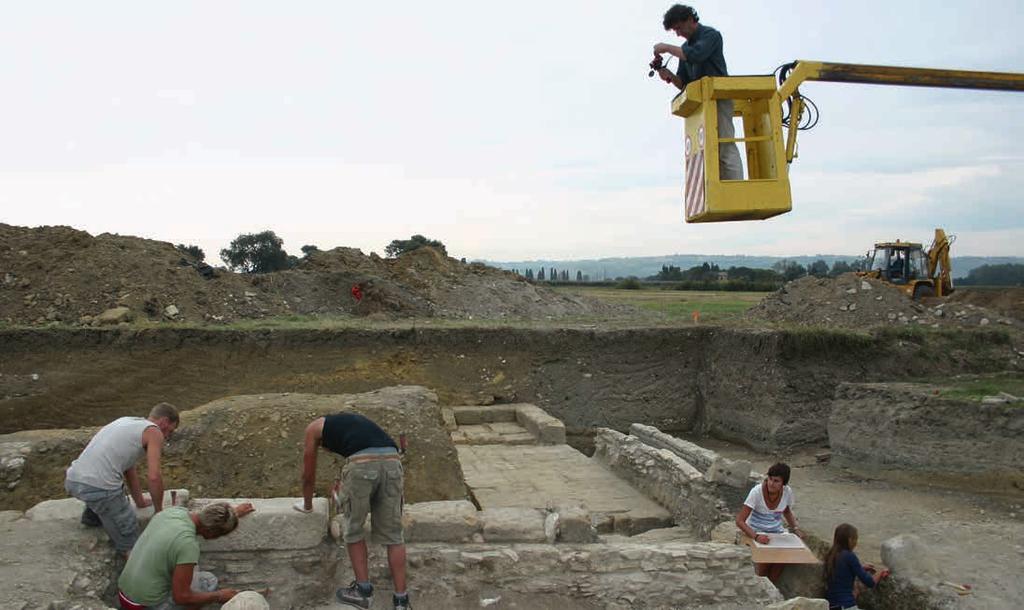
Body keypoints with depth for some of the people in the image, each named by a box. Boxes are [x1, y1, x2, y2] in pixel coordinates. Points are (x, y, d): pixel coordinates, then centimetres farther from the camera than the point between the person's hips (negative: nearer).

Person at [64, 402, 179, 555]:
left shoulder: (126, 421, 25)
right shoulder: (154, 432, 2)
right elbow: (154, 477, -7)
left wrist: (140, 501, 43)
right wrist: (158, 511, 8)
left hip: (72, 480, 7)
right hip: (98, 489, -7)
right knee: (129, 539, 10)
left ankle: (92, 515, 35)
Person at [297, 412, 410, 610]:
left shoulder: (315, 428, 28)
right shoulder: (353, 421, 41)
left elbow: (308, 475, 34)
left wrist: (307, 505, 53)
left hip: (362, 463, -4)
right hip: (392, 460, 5)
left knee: (353, 529, 20)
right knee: (393, 534, 16)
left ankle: (363, 591, 27)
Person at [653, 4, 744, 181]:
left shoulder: (711, 34, -1)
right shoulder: (685, 48, 21)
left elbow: (696, 55, -21)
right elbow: (684, 83, 17)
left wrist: (668, 48, -11)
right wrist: (669, 76, -3)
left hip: (719, 98, -8)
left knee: (725, 146, -16)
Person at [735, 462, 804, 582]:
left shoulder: (787, 492, -10)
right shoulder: (757, 492, -23)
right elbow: (739, 521, -24)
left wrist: (795, 528, -2)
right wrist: (756, 536, -38)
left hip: (777, 531, 3)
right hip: (756, 532, -3)